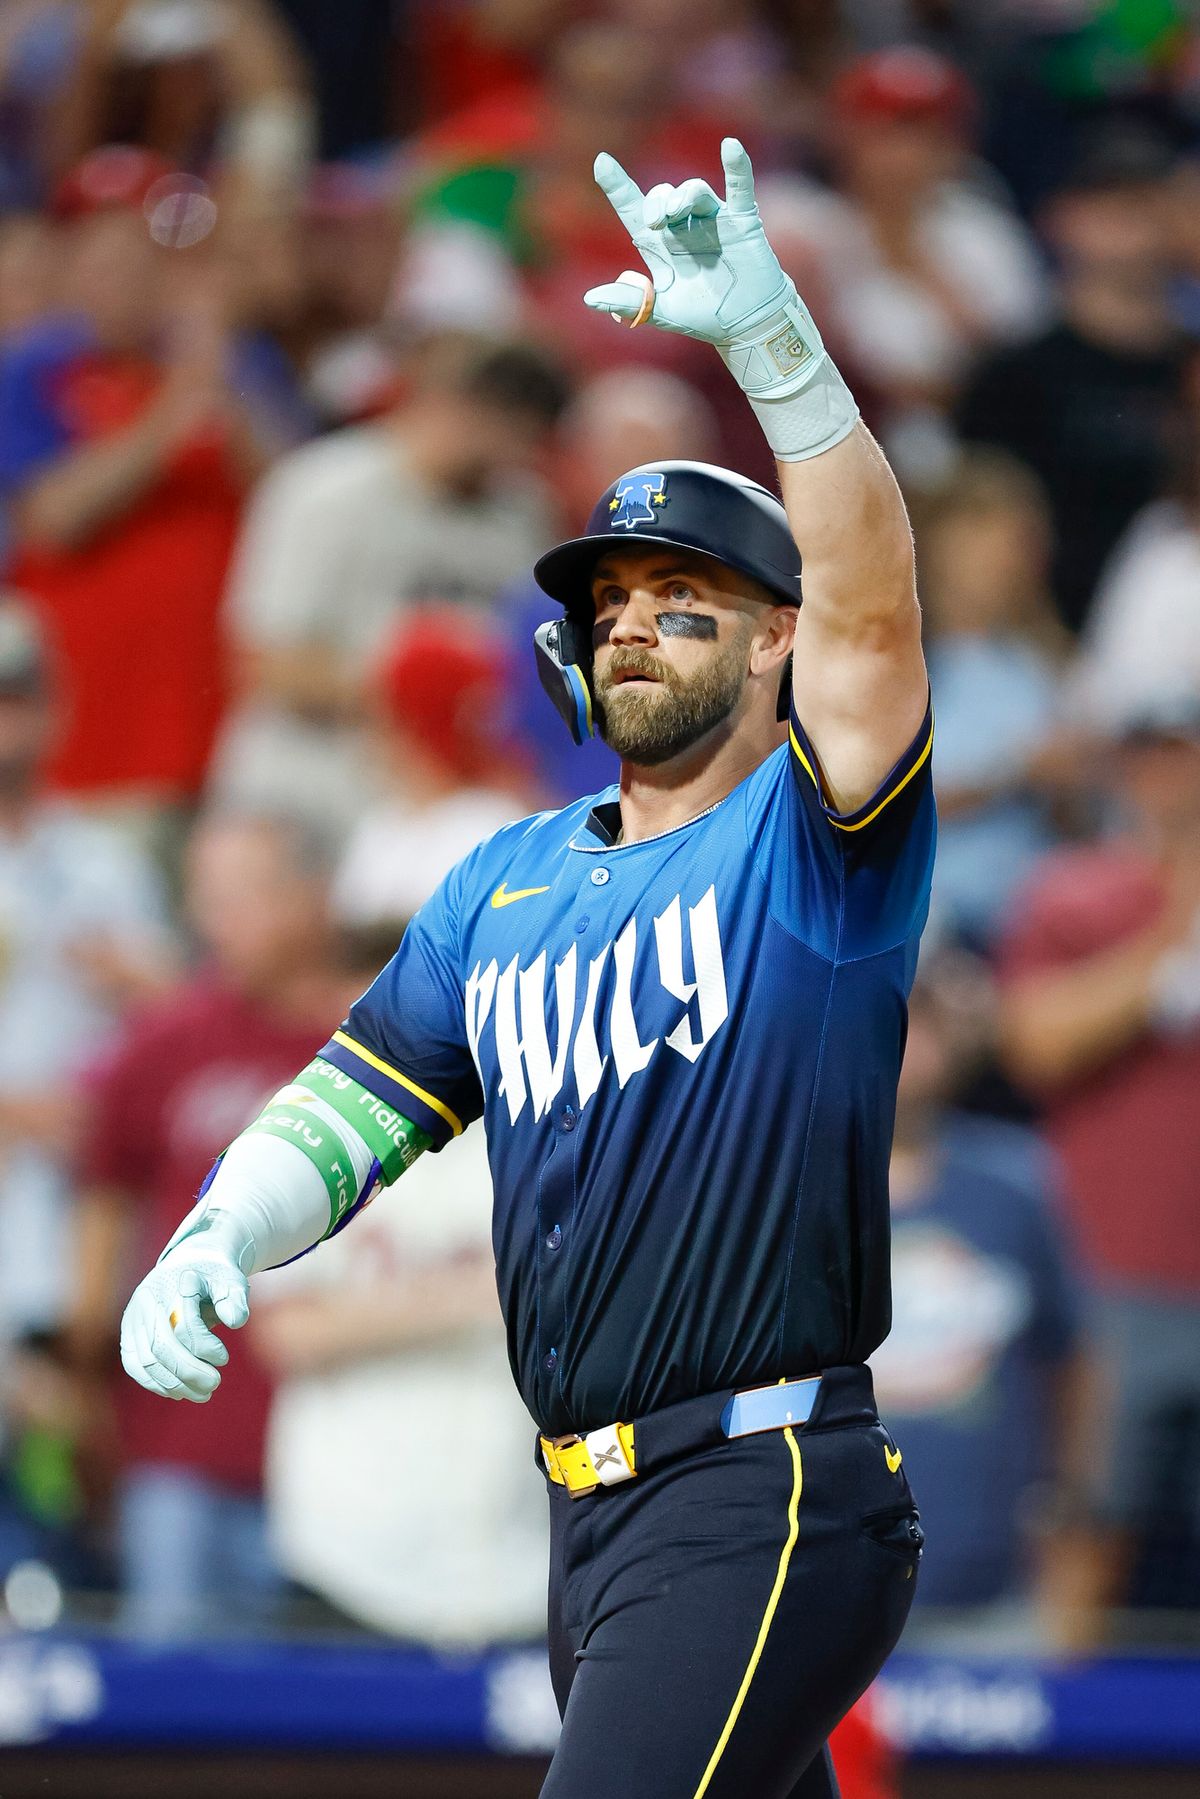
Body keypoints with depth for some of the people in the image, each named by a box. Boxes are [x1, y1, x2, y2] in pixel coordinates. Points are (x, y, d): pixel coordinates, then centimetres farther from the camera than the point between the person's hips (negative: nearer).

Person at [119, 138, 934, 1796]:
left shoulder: (814, 845, -4)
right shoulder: (505, 887, 18)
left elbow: (869, 603, -20)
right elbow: (364, 1096, 17)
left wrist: (770, 339, -34)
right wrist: (215, 1238, -5)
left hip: (769, 1498, -7)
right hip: (595, 1522, 8)